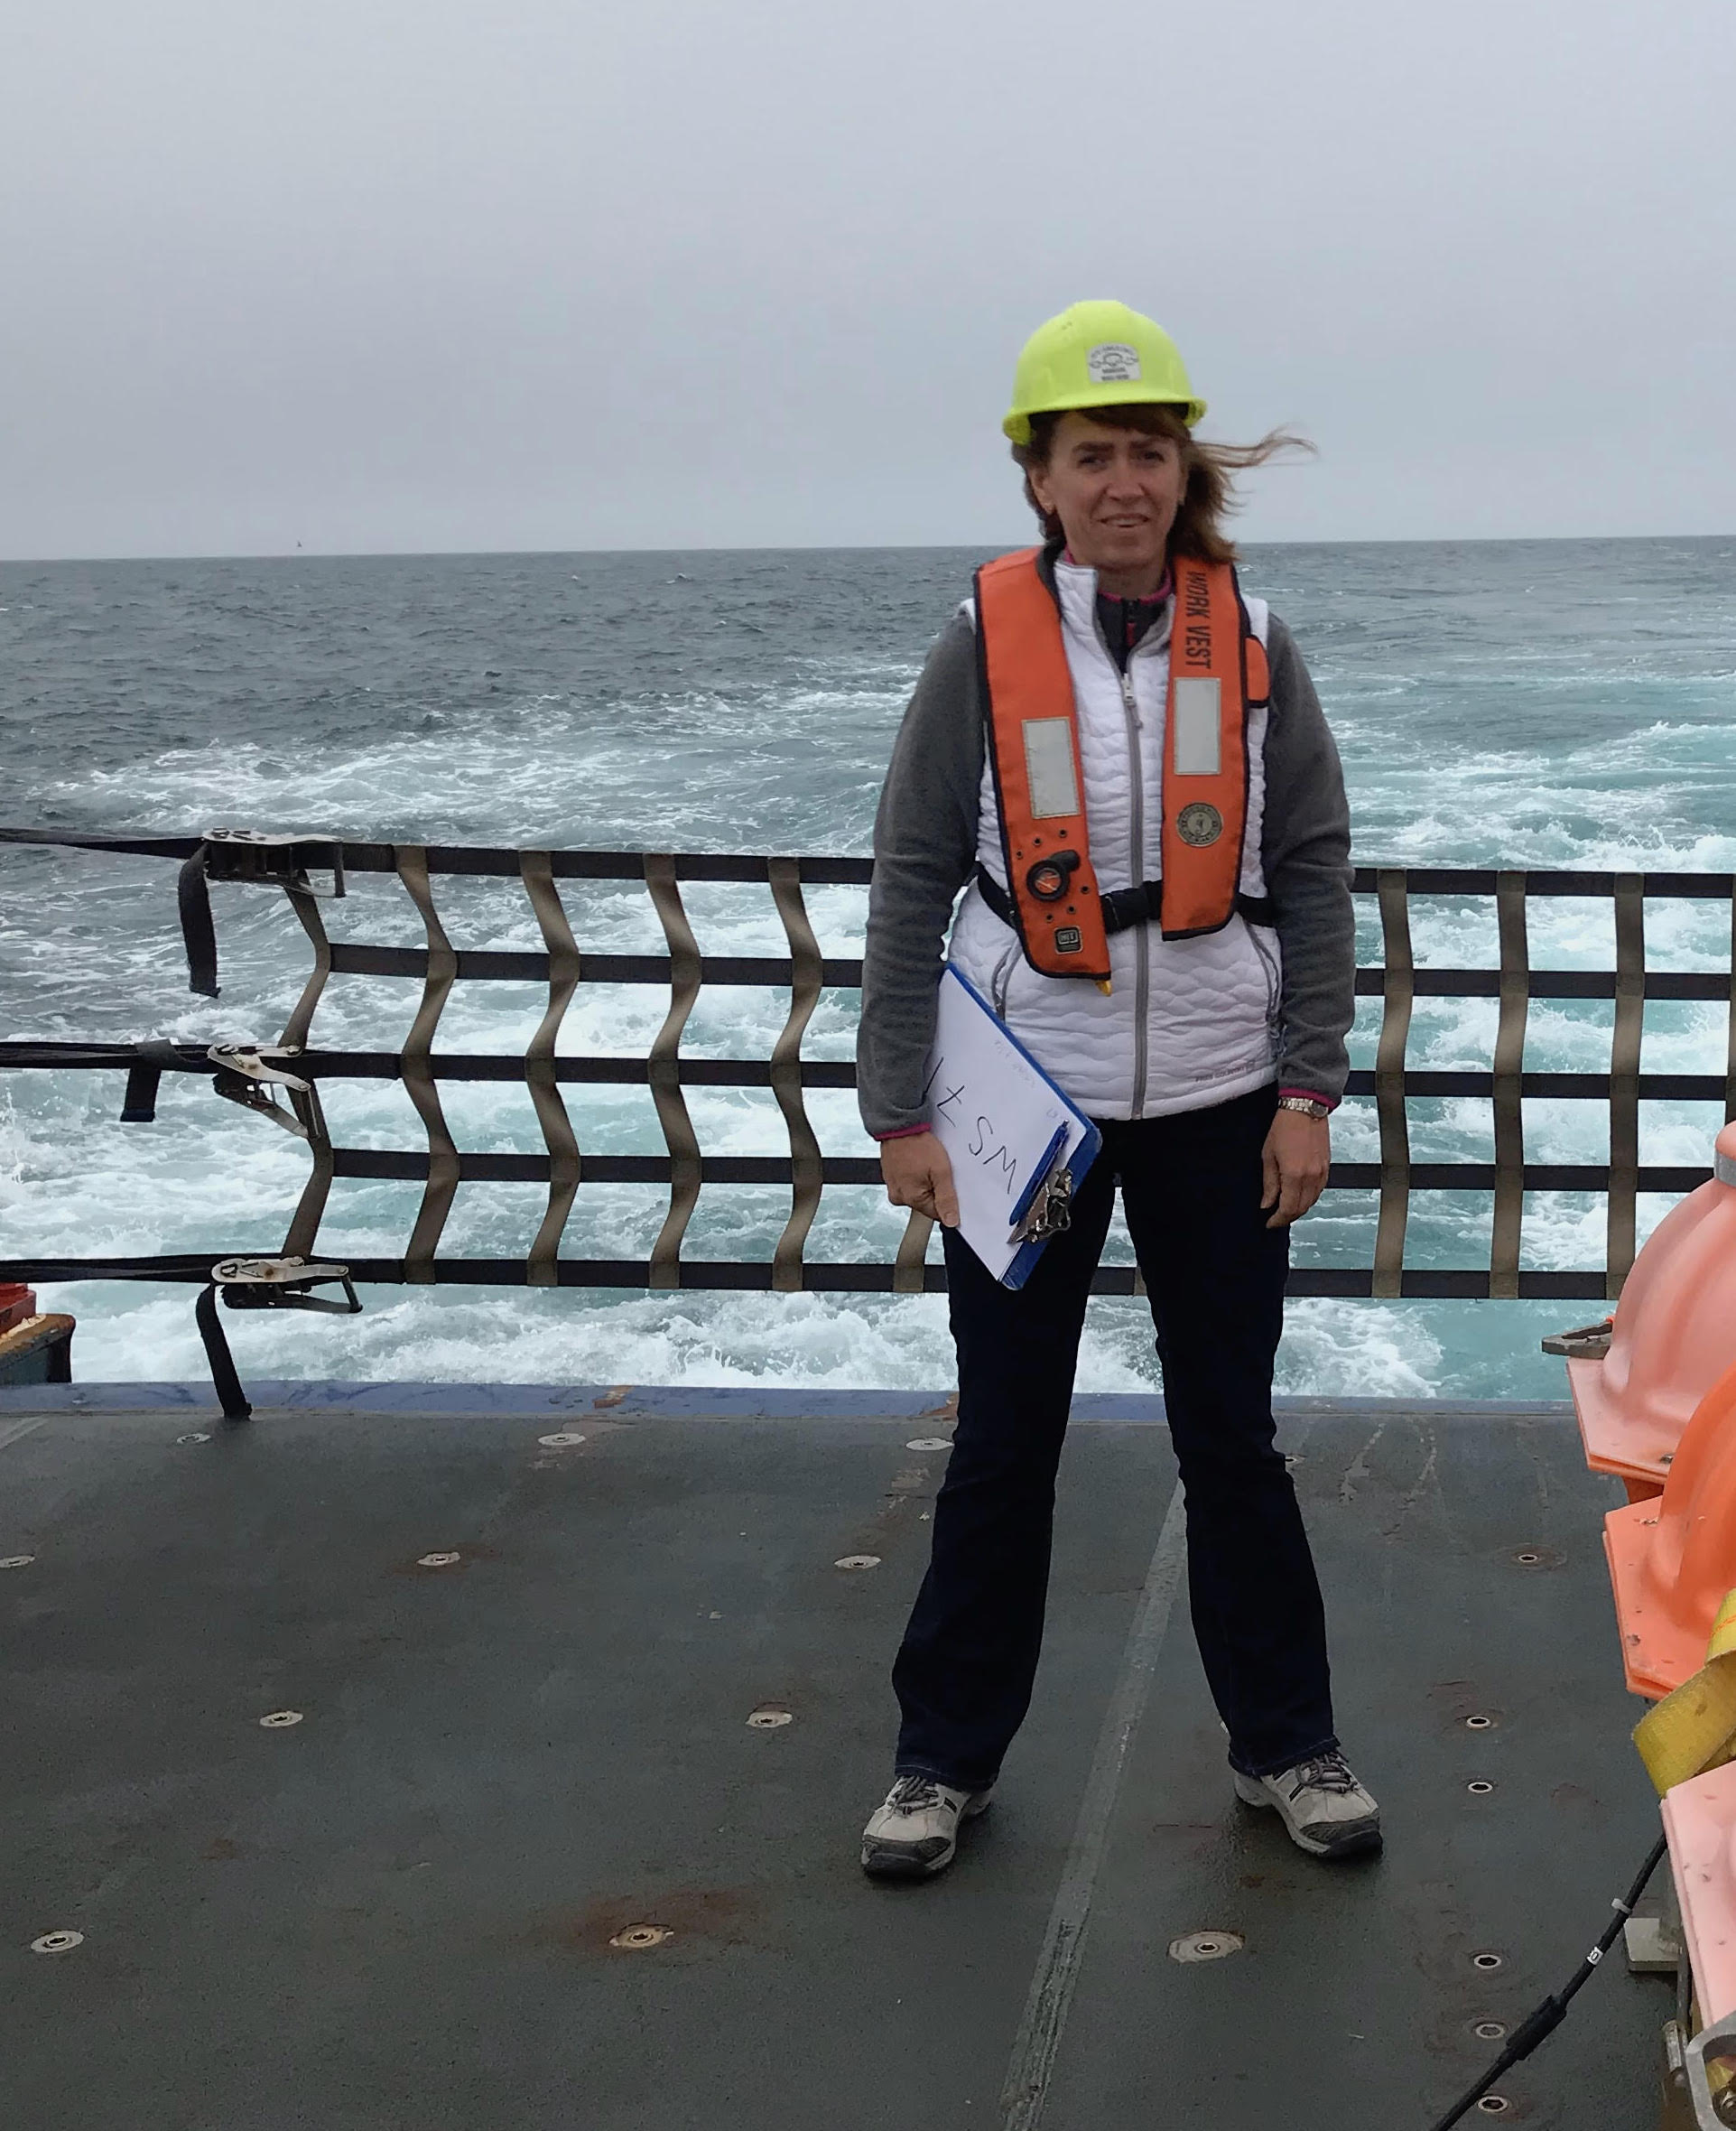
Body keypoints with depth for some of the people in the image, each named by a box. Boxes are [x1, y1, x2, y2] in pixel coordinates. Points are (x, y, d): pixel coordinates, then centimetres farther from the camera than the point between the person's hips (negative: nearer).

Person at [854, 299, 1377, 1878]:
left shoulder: (1250, 644, 0)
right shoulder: (984, 643, -5)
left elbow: (1314, 870, 3)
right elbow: (912, 879, -4)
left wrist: (1311, 1090, -2)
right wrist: (902, 1110, -6)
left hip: (1215, 1103, 1)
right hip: (1022, 1100, -1)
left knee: (1234, 1435, 11)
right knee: (1002, 1442, 9)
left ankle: (1287, 1744, 27)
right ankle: (948, 1755, 24)